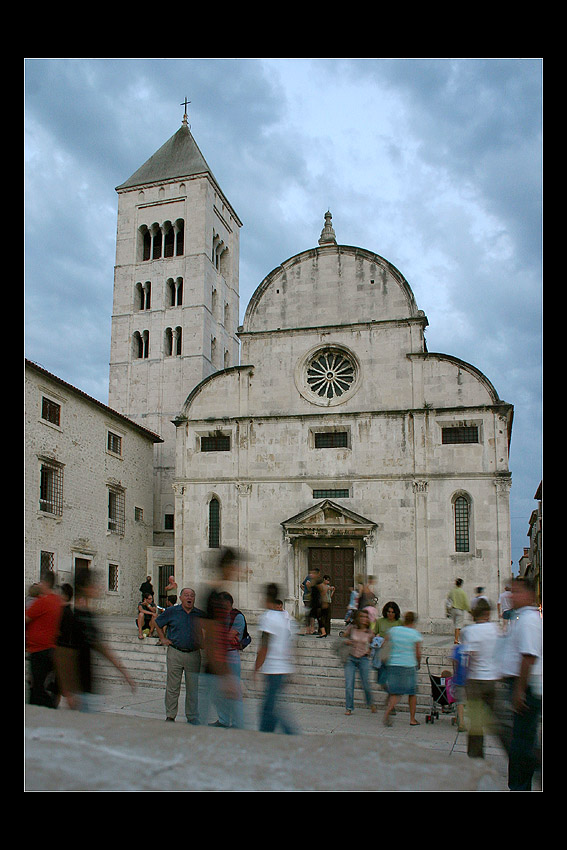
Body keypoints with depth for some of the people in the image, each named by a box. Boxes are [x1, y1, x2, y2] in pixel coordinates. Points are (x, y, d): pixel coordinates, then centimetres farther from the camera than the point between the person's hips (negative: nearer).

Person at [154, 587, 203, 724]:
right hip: (175, 654, -1)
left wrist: (202, 643, 6)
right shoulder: (171, 611, 1)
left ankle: (192, 717, 15)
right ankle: (170, 716, 19)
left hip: (194, 655, 1)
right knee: (172, 688, 6)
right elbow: (157, 623, 14)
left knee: (193, 689, 6)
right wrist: (163, 638, 7)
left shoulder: (200, 614, 4)